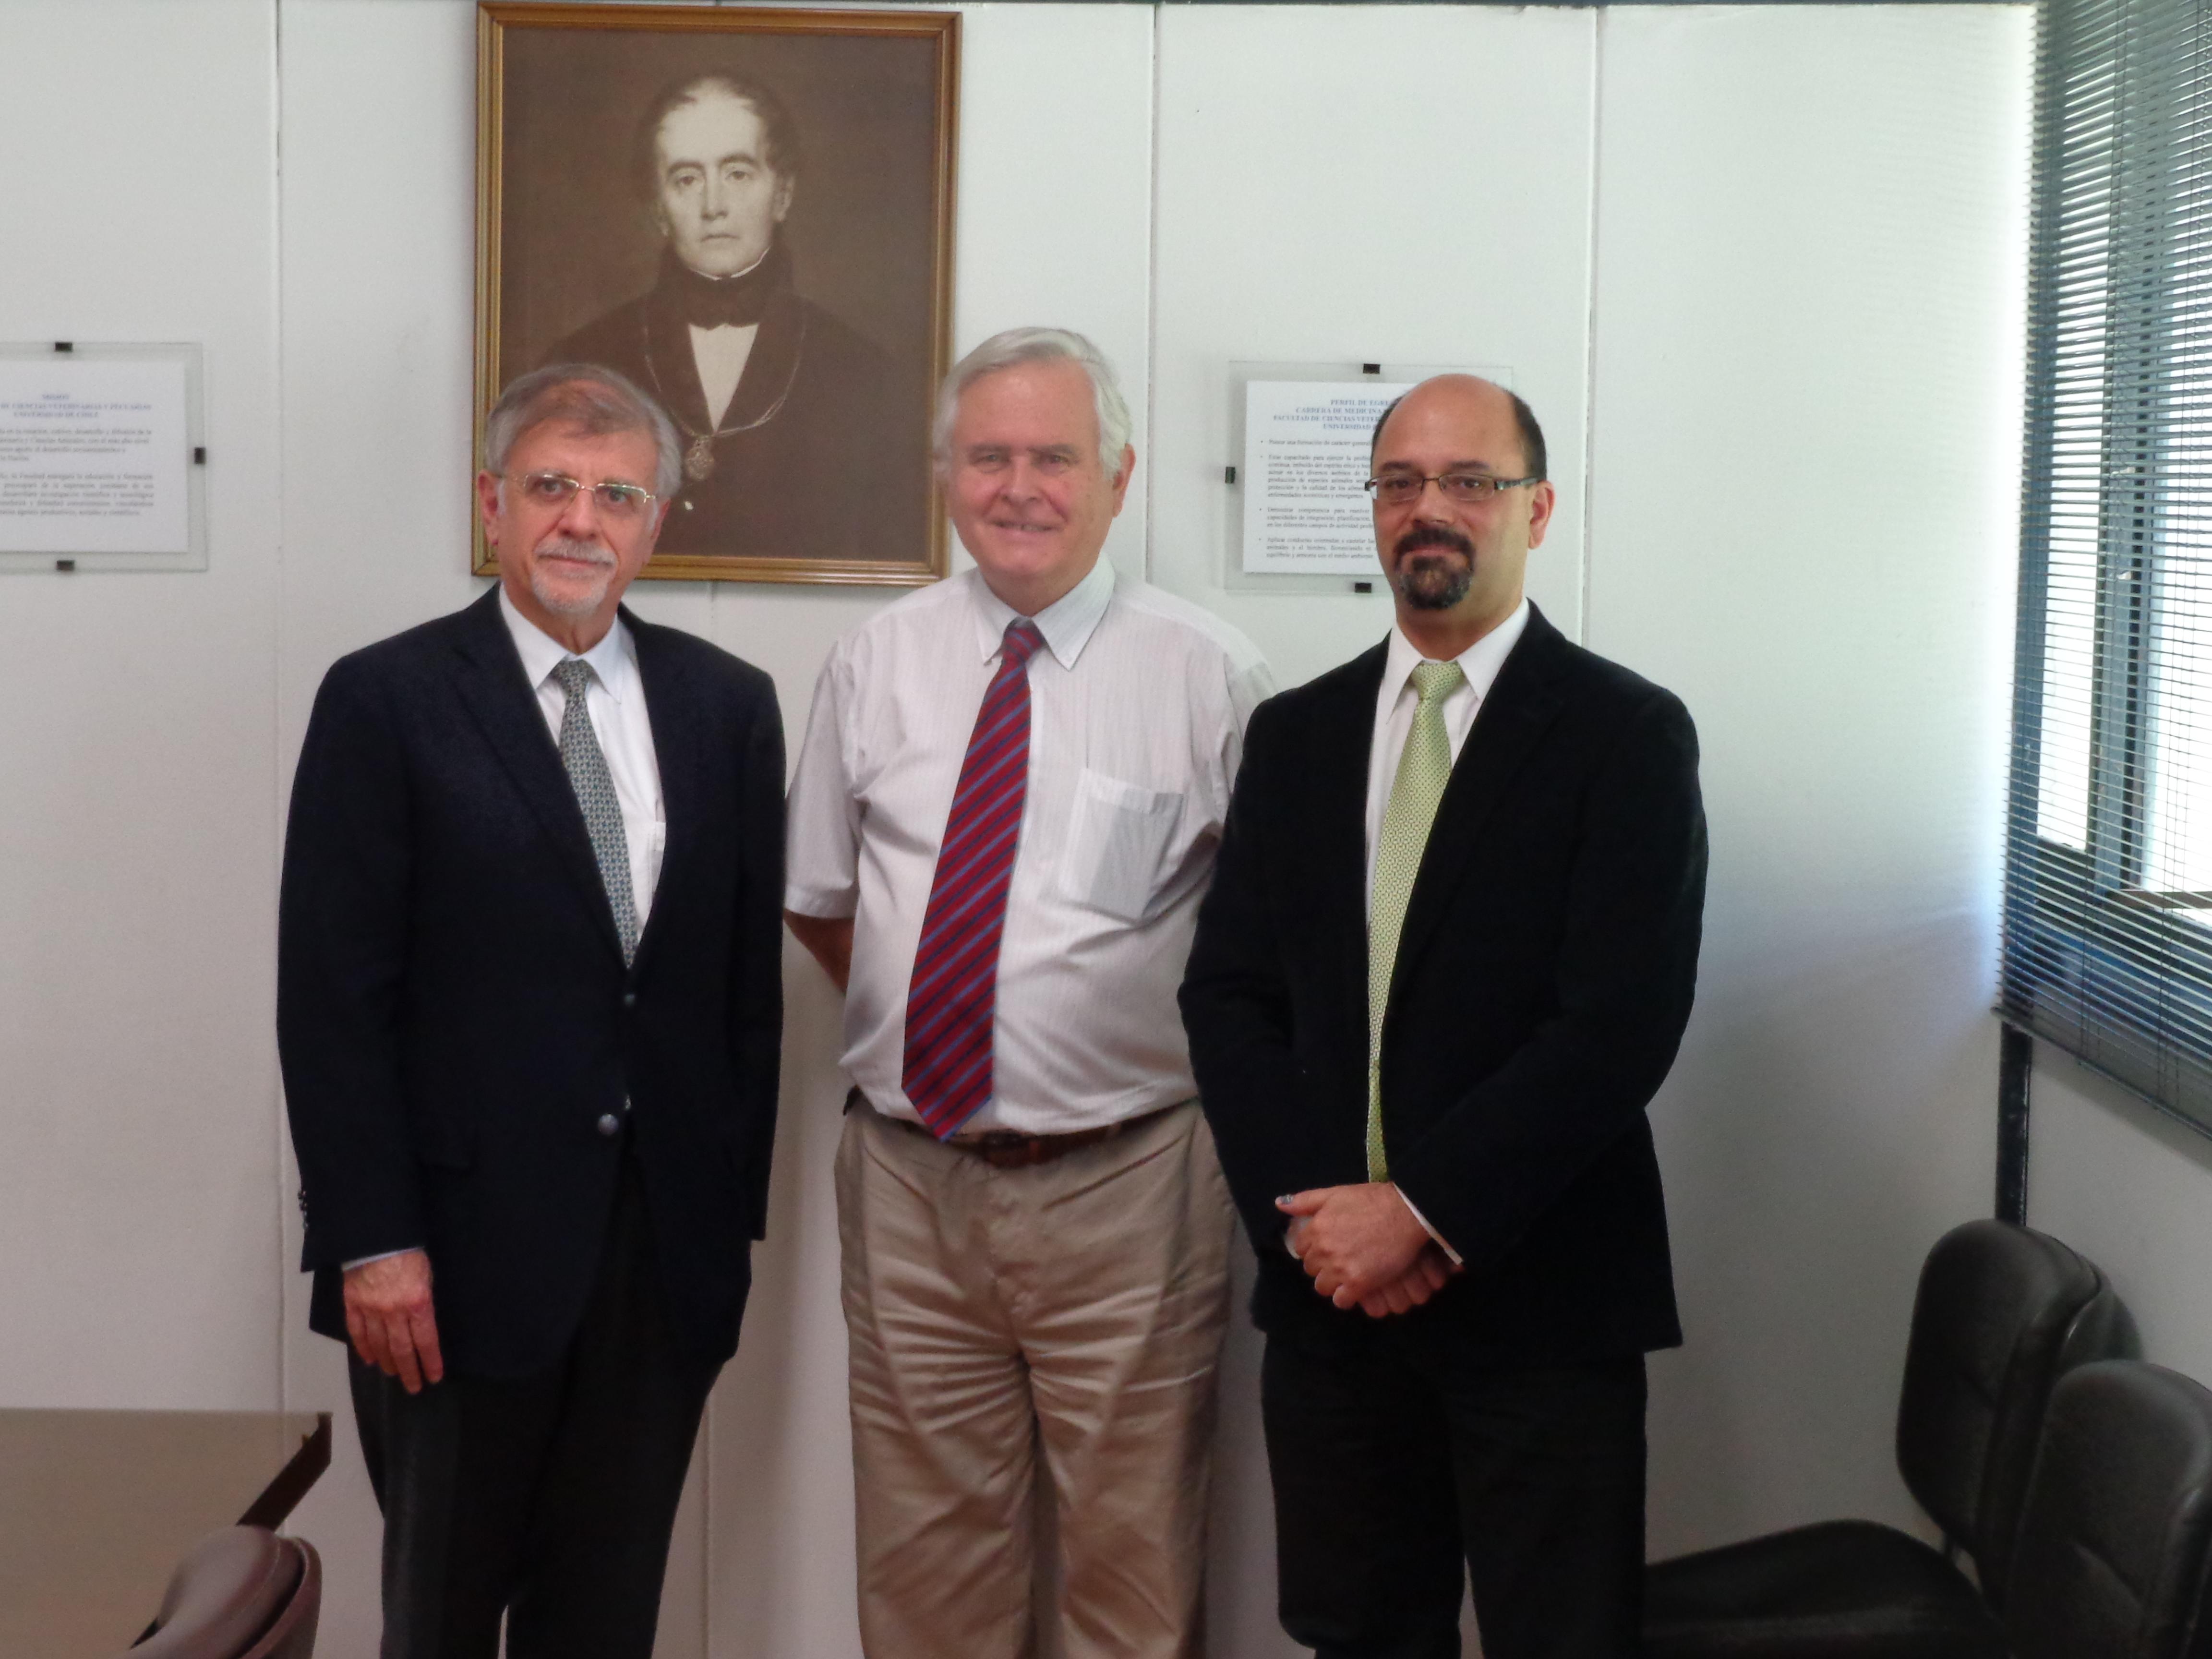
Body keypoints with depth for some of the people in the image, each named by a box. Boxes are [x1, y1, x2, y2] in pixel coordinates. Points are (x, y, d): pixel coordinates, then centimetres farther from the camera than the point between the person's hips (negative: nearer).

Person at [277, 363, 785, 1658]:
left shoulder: (730, 707, 6)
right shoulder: (385, 701, -4)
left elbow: (753, 978, 8)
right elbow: (334, 995, -7)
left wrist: (734, 1213, 5)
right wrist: (373, 1245, -12)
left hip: (667, 1249, 3)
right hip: (462, 1245, -3)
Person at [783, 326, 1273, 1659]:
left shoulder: (1208, 673, -5)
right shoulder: (877, 663, 5)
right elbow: (820, 901, 16)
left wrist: (1203, 1056, 0)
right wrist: (918, 1014, 8)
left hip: (1124, 1188, -3)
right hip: (910, 1182, 3)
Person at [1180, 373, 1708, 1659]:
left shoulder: (1628, 734, -5)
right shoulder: (1295, 735, 10)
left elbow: (1622, 1023, -13)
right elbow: (1228, 993, 6)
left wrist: (1425, 1212, -16)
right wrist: (1309, 1215, -8)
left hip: (1540, 1299, -4)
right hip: (1329, 1283, 4)